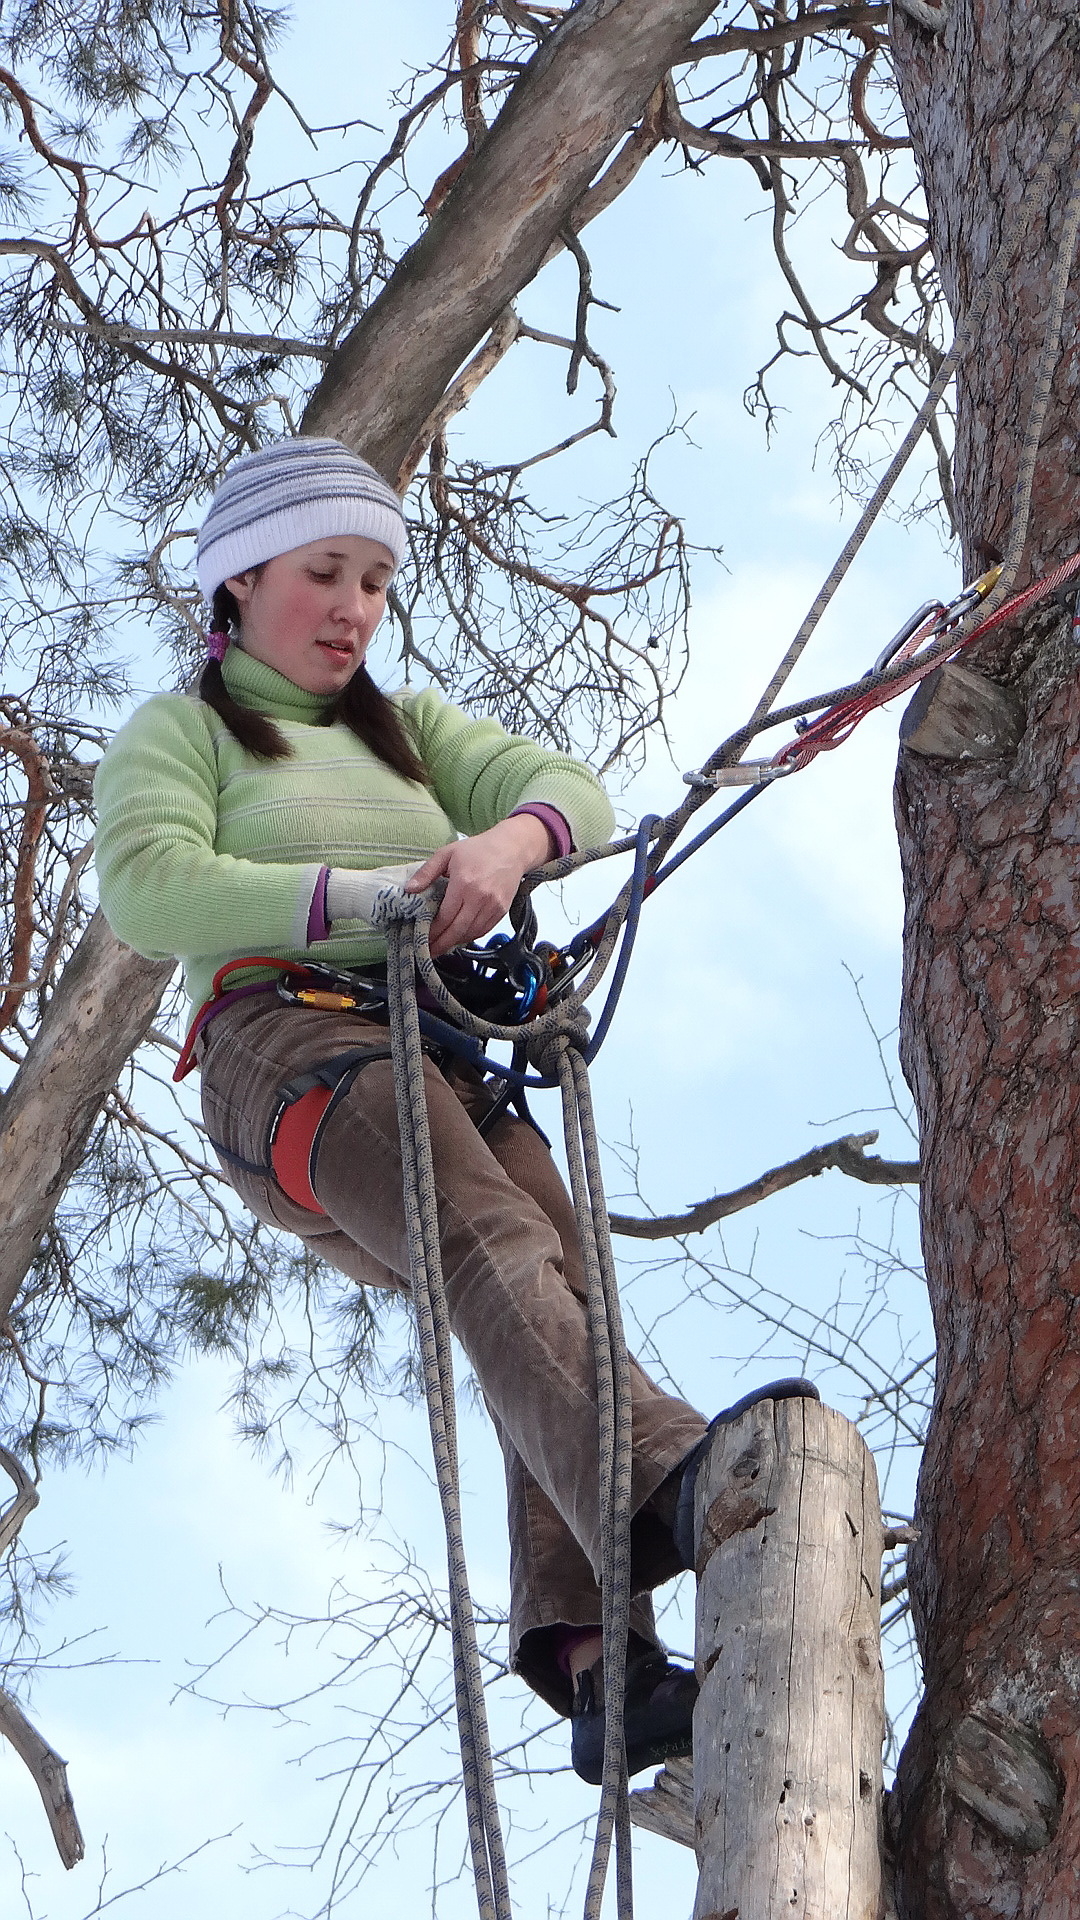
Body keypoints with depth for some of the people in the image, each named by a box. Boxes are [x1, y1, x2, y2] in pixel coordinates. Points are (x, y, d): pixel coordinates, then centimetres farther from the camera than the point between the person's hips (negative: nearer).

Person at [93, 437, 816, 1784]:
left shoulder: (409, 726, 34)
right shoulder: (180, 730, 18)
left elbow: (572, 790, 17)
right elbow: (144, 887, -3)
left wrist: (508, 841, -9)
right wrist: (358, 897, -14)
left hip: (451, 1048, 5)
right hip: (284, 1032, -5)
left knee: (558, 1278, -22)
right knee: (496, 1247, -32)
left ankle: (595, 1659, -35)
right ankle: (667, 1479, -56)